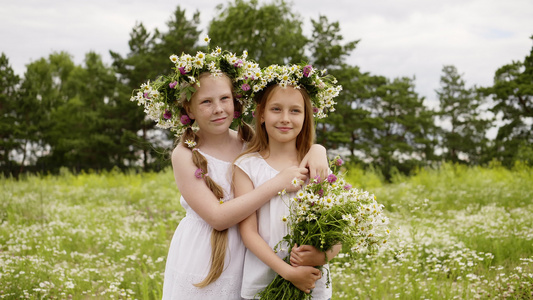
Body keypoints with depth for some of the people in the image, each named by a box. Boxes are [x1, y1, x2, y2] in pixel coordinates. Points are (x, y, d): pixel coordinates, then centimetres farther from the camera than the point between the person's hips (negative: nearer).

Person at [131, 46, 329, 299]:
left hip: (246, 266, 4)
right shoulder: (185, 155, -11)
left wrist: (317, 150, -13)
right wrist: (276, 184, -21)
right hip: (201, 267, -3)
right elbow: (217, 217, -19)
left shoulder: (251, 140, 0)